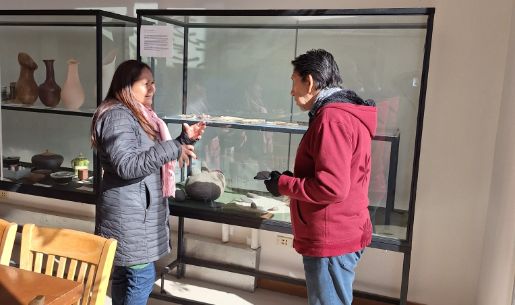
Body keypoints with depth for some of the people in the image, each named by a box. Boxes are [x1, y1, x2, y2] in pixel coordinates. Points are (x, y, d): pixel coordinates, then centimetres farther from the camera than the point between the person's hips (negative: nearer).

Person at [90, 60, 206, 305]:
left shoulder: (140, 115, 14)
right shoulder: (117, 116, -17)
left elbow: (152, 156, 21)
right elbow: (127, 165, -28)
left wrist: (185, 139, 6)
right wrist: (172, 149, -28)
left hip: (137, 210, 10)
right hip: (129, 214, -10)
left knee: (124, 275, 18)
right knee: (141, 277, -2)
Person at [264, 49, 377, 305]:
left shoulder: (332, 118, -21)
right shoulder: (345, 112, 14)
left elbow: (331, 187, -27)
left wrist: (283, 185, -13)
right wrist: (291, 179, 8)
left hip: (331, 240, -11)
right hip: (338, 235, 11)